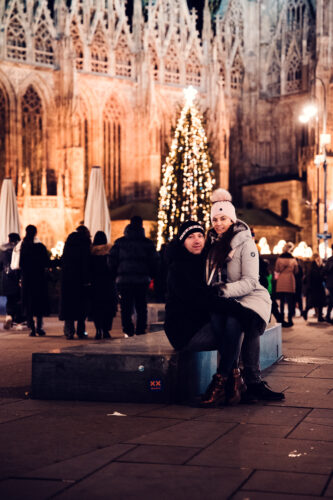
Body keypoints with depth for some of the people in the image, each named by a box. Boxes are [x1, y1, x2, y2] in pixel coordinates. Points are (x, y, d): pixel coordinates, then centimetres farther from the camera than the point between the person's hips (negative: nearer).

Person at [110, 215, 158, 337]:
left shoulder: (119, 242, 3)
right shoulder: (148, 243, 2)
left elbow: (113, 261, 2)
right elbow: (154, 262, 3)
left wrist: (115, 276, 10)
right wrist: (150, 276, 14)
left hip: (123, 279, 0)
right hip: (142, 280, 0)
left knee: (126, 306, 4)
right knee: (141, 306, 8)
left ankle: (128, 330, 0)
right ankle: (140, 331, 7)